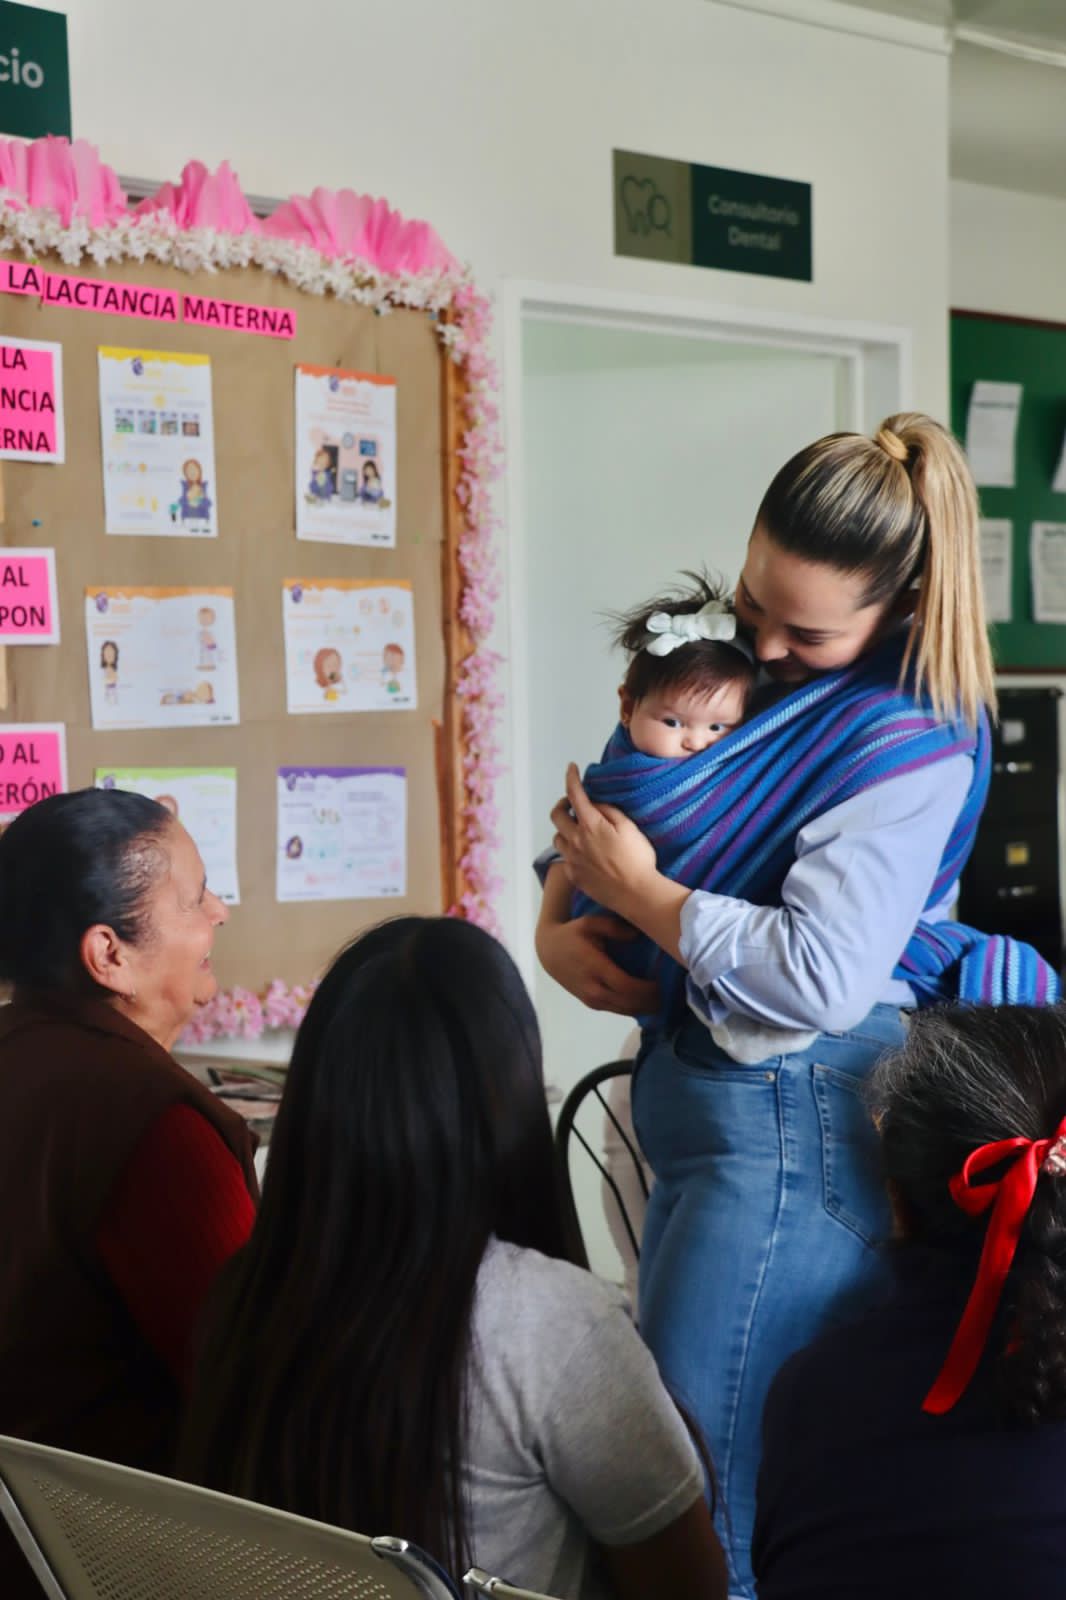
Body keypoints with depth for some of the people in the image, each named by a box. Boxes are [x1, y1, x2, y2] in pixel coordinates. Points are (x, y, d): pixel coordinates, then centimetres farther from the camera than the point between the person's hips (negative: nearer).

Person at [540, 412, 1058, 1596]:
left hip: (792, 1133, -9)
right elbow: (603, 798, 19)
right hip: (701, 1102, 9)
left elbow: (819, 979, -25)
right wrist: (556, 921, -2)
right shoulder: (734, 660, 9)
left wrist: (635, 889, -14)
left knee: (712, 1505, -6)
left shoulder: (911, 741, -15)